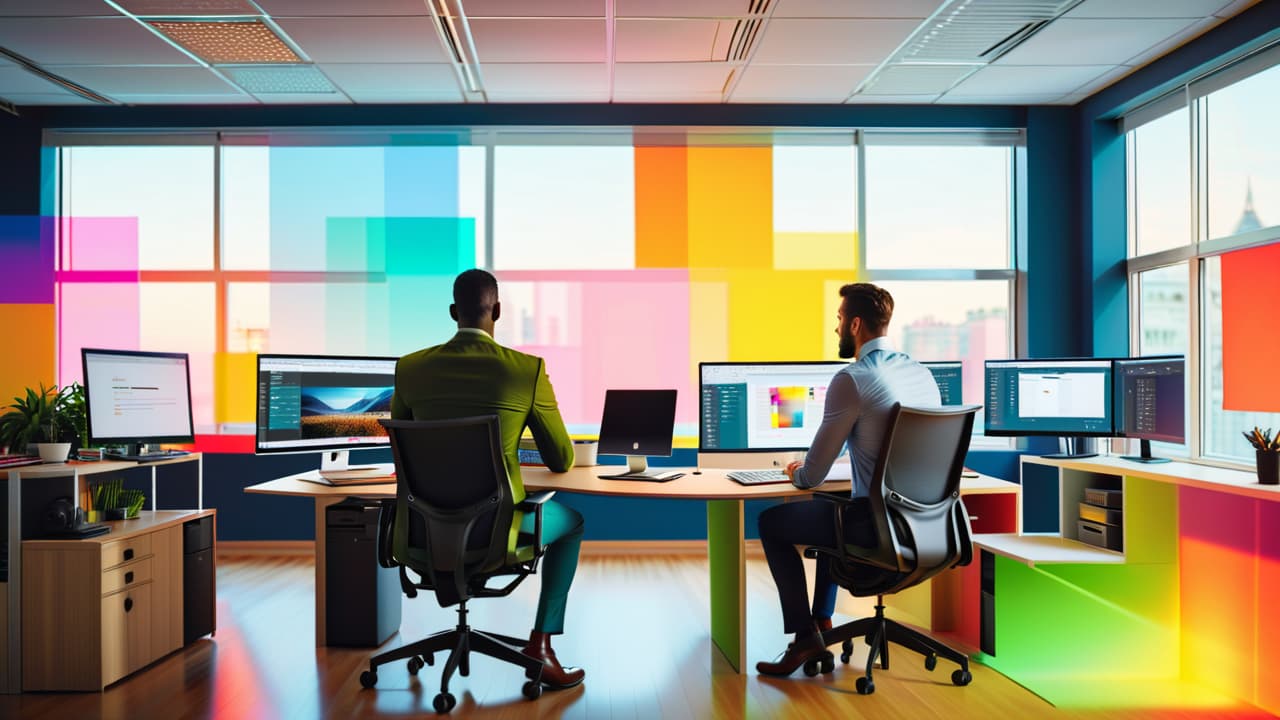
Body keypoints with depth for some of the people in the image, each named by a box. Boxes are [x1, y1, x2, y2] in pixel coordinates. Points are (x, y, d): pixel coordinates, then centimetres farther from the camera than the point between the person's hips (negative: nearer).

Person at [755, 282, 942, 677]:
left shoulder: (851, 378, -18)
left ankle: (805, 637, 13)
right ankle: (821, 620, 38)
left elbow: (814, 474, -15)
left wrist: (797, 473, 9)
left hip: (878, 525, -8)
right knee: (829, 507, 34)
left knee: (771, 522, 11)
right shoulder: (923, 373, 7)